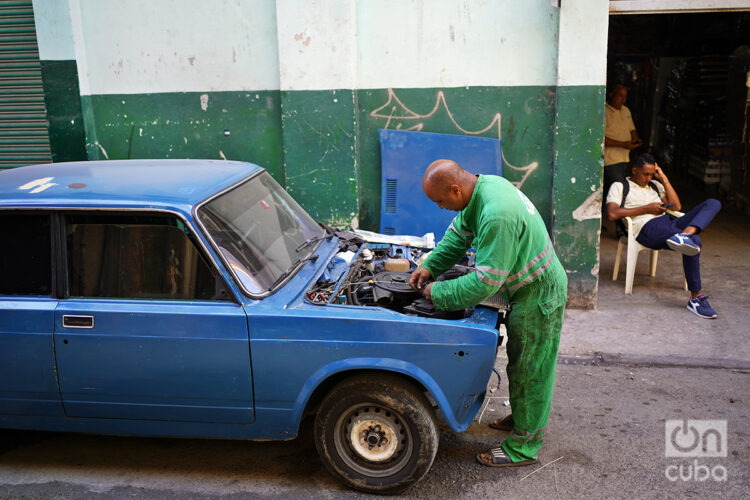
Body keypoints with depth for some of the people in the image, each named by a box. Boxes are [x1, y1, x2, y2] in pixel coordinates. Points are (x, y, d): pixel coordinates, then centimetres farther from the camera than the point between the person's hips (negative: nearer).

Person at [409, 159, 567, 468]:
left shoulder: (497, 216, -35)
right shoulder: (484, 186, -3)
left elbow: (485, 283, -31)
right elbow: (459, 234, 12)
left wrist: (438, 293, -19)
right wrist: (430, 267, 4)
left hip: (539, 295, -10)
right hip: (529, 290, 10)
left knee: (529, 369, 3)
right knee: (522, 363, 24)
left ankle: (523, 447, 18)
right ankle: (522, 418, 43)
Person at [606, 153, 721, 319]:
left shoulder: (655, 185, 33)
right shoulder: (619, 186, 14)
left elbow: (676, 206, 19)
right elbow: (612, 214, -5)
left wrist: (664, 179, 16)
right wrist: (647, 208, -2)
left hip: (670, 222, 7)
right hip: (648, 228, -7)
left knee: (713, 203, -16)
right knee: (695, 241, -33)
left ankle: (685, 234, -46)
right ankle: (696, 298, -32)